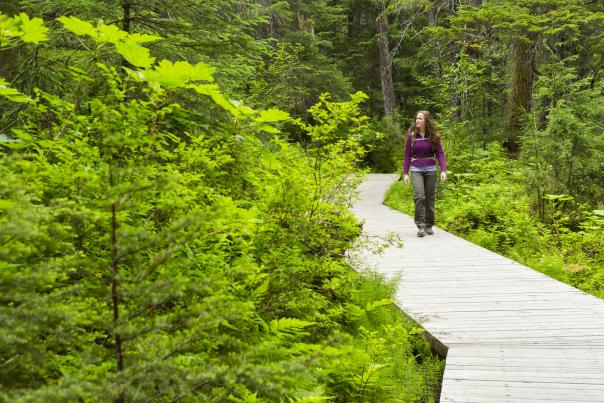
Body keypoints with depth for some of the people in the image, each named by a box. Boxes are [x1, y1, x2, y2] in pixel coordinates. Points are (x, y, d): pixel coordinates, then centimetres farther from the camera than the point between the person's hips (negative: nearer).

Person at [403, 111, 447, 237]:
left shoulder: (433, 136, 0)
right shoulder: (411, 135, 1)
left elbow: (440, 154, -1)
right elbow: (407, 155, 5)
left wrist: (443, 170, -13)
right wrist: (405, 173, 1)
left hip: (430, 170, 1)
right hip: (416, 170, -1)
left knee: (429, 198, 6)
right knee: (419, 196, -18)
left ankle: (429, 226, 18)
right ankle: (420, 225, -14)